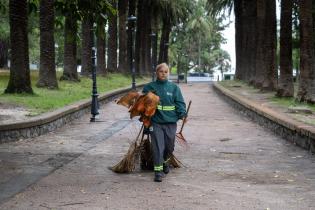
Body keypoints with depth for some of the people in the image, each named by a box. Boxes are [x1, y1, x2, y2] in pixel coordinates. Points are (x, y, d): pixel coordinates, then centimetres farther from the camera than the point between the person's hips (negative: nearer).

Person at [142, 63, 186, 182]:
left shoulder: (174, 88, 7)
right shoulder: (149, 87, 5)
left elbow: (180, 103, 4)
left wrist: (182, 114, -13)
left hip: (170, 123, 2)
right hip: (156, 122, -2)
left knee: (169, 147, 10)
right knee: (158, 146, -8)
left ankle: (165, 161, 40)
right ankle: (158, 170, 0)